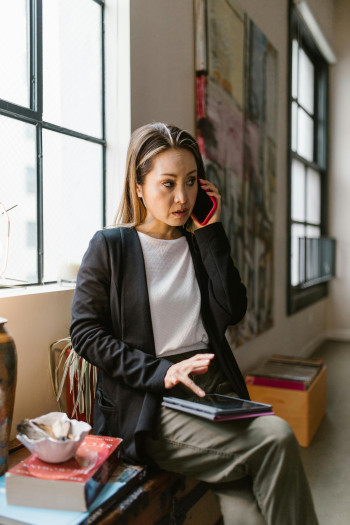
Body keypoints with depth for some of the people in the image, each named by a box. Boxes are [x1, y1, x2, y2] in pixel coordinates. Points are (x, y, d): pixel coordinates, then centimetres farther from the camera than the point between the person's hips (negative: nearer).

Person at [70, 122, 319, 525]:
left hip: (214, 387, 4)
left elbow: (231, 312, 1)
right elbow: (85, 332, -4)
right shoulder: (109, 246, 2)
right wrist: (159, 372, -15)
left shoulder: (201, 243, 15)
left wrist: (211, 232, 0)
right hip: (148, 405, -3)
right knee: (277, 438, -23)